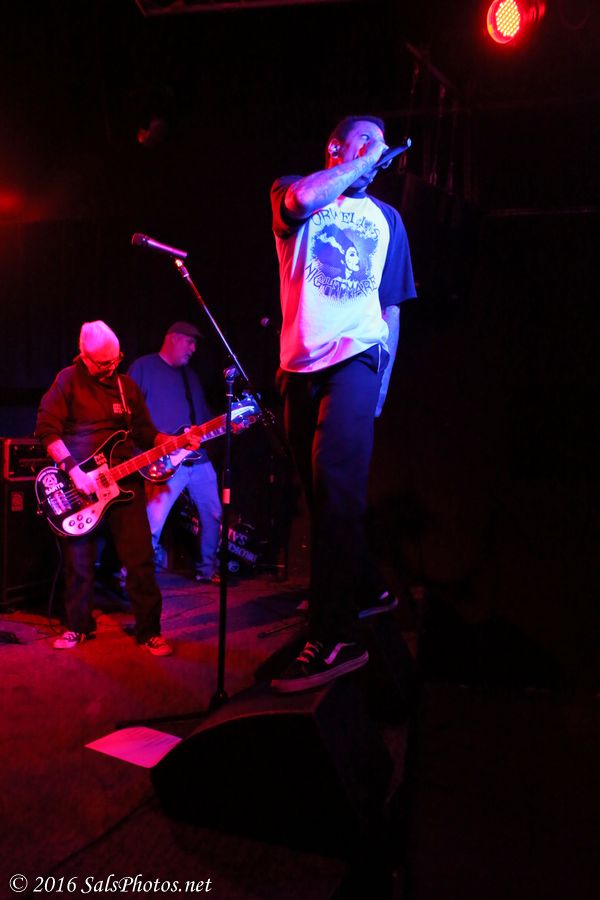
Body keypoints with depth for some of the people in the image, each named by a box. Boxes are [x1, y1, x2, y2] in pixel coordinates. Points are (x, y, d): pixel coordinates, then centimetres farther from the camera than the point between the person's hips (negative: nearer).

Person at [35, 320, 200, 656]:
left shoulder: (127, 385, 11)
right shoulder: (68, 380, -2)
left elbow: (145, 433, 14)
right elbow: (47, 428, -10)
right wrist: (74, 470, -18)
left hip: (124, 481, 3)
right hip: (80, 484, -2)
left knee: (141, 559, -2)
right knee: (79, 563, 7)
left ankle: (149, 629, 9)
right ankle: (79, 626, 26)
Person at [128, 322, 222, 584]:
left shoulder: (190, 375, 21)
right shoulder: (143, 368, -2)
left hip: (198, 459, 8)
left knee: (213, 515, 12)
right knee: (152, 525, -15)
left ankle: (206, 569, 28)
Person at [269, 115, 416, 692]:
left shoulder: (385, 217, 19)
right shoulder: (291, 190, 12)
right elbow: (303, 199, -16)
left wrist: (383, 380, 11)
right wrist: (363, 162, -3)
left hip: (357, 355, -1)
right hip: (301, 364, 2)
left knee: (335, 482, -20)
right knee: (321, 489, 6)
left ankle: (335, 636, -20)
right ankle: (367, 589, 27)